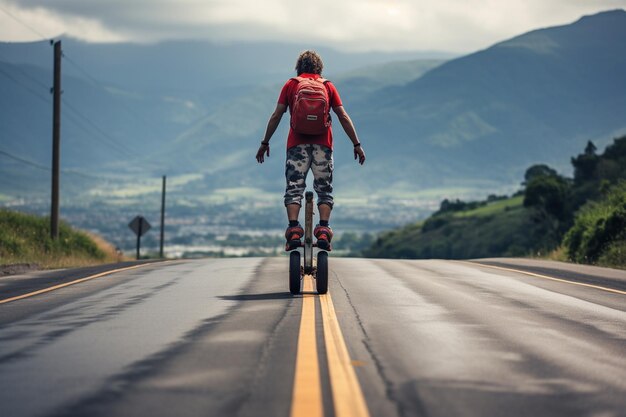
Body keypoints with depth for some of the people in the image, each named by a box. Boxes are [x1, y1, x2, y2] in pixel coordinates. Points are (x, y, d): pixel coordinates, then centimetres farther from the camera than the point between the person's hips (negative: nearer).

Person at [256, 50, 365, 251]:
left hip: (297, 142, -1)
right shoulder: (328, 86, 12)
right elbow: (343, 117, 8)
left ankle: (293, 231, -15)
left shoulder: (290, 84, 9)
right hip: (323, 144, 1)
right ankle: (323, 230, -8)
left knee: (294, 188, 1)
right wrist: (357, 144, 11)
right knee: (324, 189, 7)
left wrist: (265, 143, 14)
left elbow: (276, 116, 6)